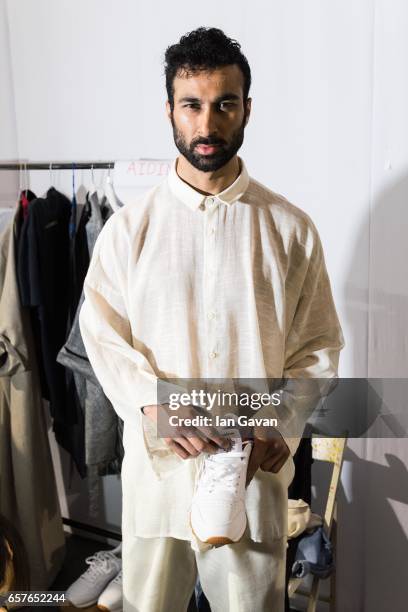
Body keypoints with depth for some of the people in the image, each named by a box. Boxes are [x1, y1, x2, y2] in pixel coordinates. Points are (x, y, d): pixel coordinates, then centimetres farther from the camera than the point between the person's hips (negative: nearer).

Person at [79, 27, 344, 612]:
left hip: (255, 470, 0)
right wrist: (154, 403, -17)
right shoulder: (129, 226, -2)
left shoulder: (291, 228, -3)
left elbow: (319, 345, 1)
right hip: (158, 465, 1)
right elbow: (102, 333, -2)